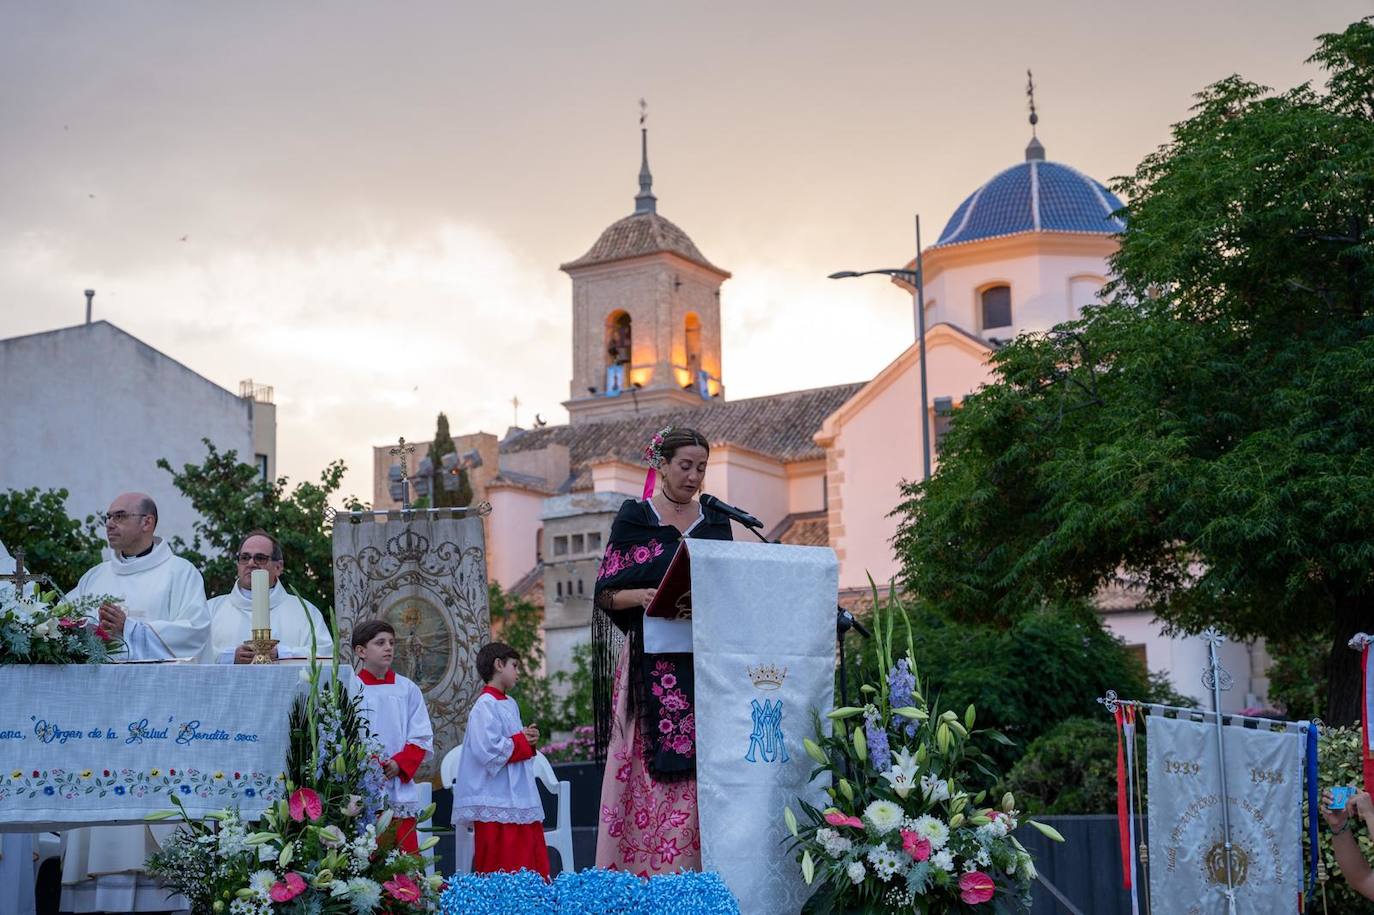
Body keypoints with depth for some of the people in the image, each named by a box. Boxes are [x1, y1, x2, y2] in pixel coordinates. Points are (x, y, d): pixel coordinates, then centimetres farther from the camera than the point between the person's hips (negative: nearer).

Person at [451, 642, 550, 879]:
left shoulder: (510, 704, 15)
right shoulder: (485, 706, -13)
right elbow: (488, 750, -23)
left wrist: (528, 739, 4)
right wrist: (522, 742, -10)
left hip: (520, 798, 9)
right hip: (497, 803, -9)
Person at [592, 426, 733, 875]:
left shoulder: (716, 521, 14)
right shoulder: (635, 518, 3)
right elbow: (607, 592, 0)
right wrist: (641, 595, -19)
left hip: (705, 661, 3)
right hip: (652, 663, -3)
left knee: (703, 767, -3)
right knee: (651, 771, -9)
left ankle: (696, 873, 0)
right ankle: (643, 872, -5)